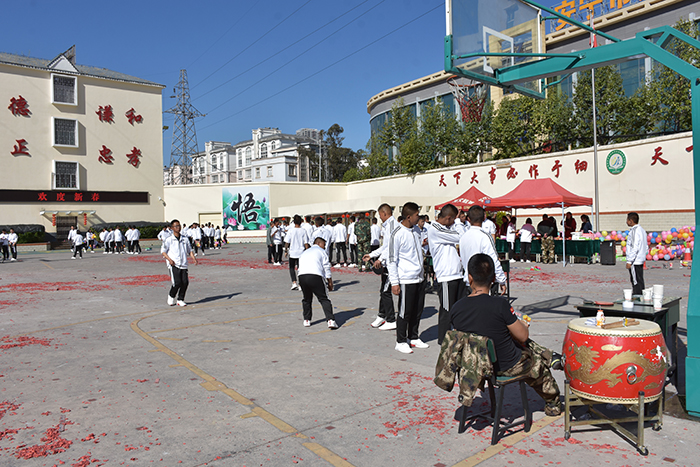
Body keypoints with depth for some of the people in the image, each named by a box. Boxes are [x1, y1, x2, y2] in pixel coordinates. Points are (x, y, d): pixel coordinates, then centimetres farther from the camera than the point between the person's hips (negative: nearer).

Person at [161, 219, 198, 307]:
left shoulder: (185, 239, 13)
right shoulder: (169, 240, 3)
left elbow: (189, 250, 21)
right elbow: (163, 251, 5)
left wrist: (193, 258, 3)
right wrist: (169, 259, -10)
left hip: (183, 264, 4)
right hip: (173, 264, -4)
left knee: (185, 282, -6)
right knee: (177, 282, -13)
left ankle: (180, 300, 12)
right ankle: (171, 297, 15)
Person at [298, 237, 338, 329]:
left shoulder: (304, 253, 32)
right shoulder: (321, 251, 17)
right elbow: (326, 268, 10)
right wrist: (330, 283, 15)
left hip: (301, 276, 5)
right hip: (315, 276, -5)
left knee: (306, 299, 23)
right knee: (324, 299, 0)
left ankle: (306, 320, 27)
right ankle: (330, 320, -10)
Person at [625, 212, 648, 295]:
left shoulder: (635, 231, -15)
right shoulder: (641, 230, 15)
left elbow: (635, 248, -20)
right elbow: (646, 248, 18)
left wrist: (629, 261, -18)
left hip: (635, 261, -10)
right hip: (640, 260, 10)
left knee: (636, 283, -6)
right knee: (639, 282, 13)